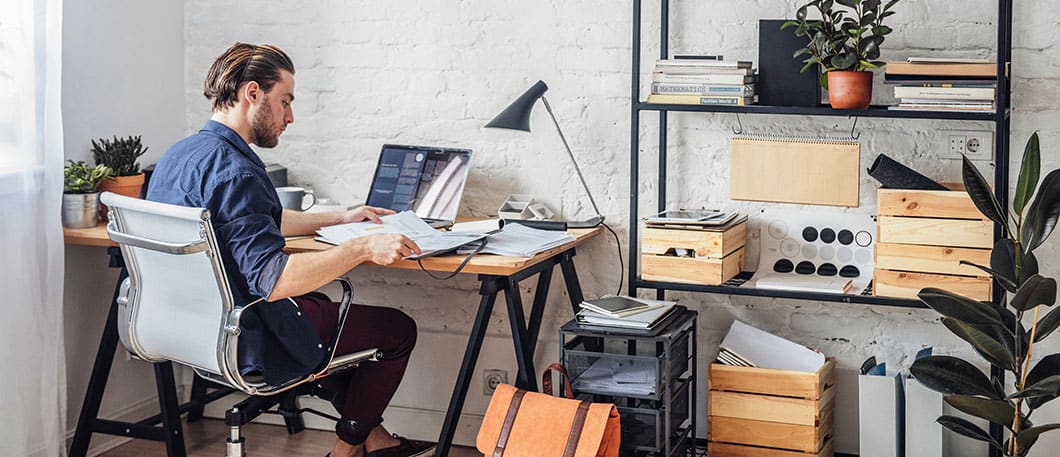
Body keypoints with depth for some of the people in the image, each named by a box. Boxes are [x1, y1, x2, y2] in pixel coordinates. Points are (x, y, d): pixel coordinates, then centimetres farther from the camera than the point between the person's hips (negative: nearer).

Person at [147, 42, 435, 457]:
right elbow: (273, 278, -34)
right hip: (248, 342, -10)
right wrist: (362, 248, -29)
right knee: (398, 329, 5)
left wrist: (339, 219, 27)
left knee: (325, 304, 34)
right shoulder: (231, 169, -26)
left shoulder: (179, 155, 7)